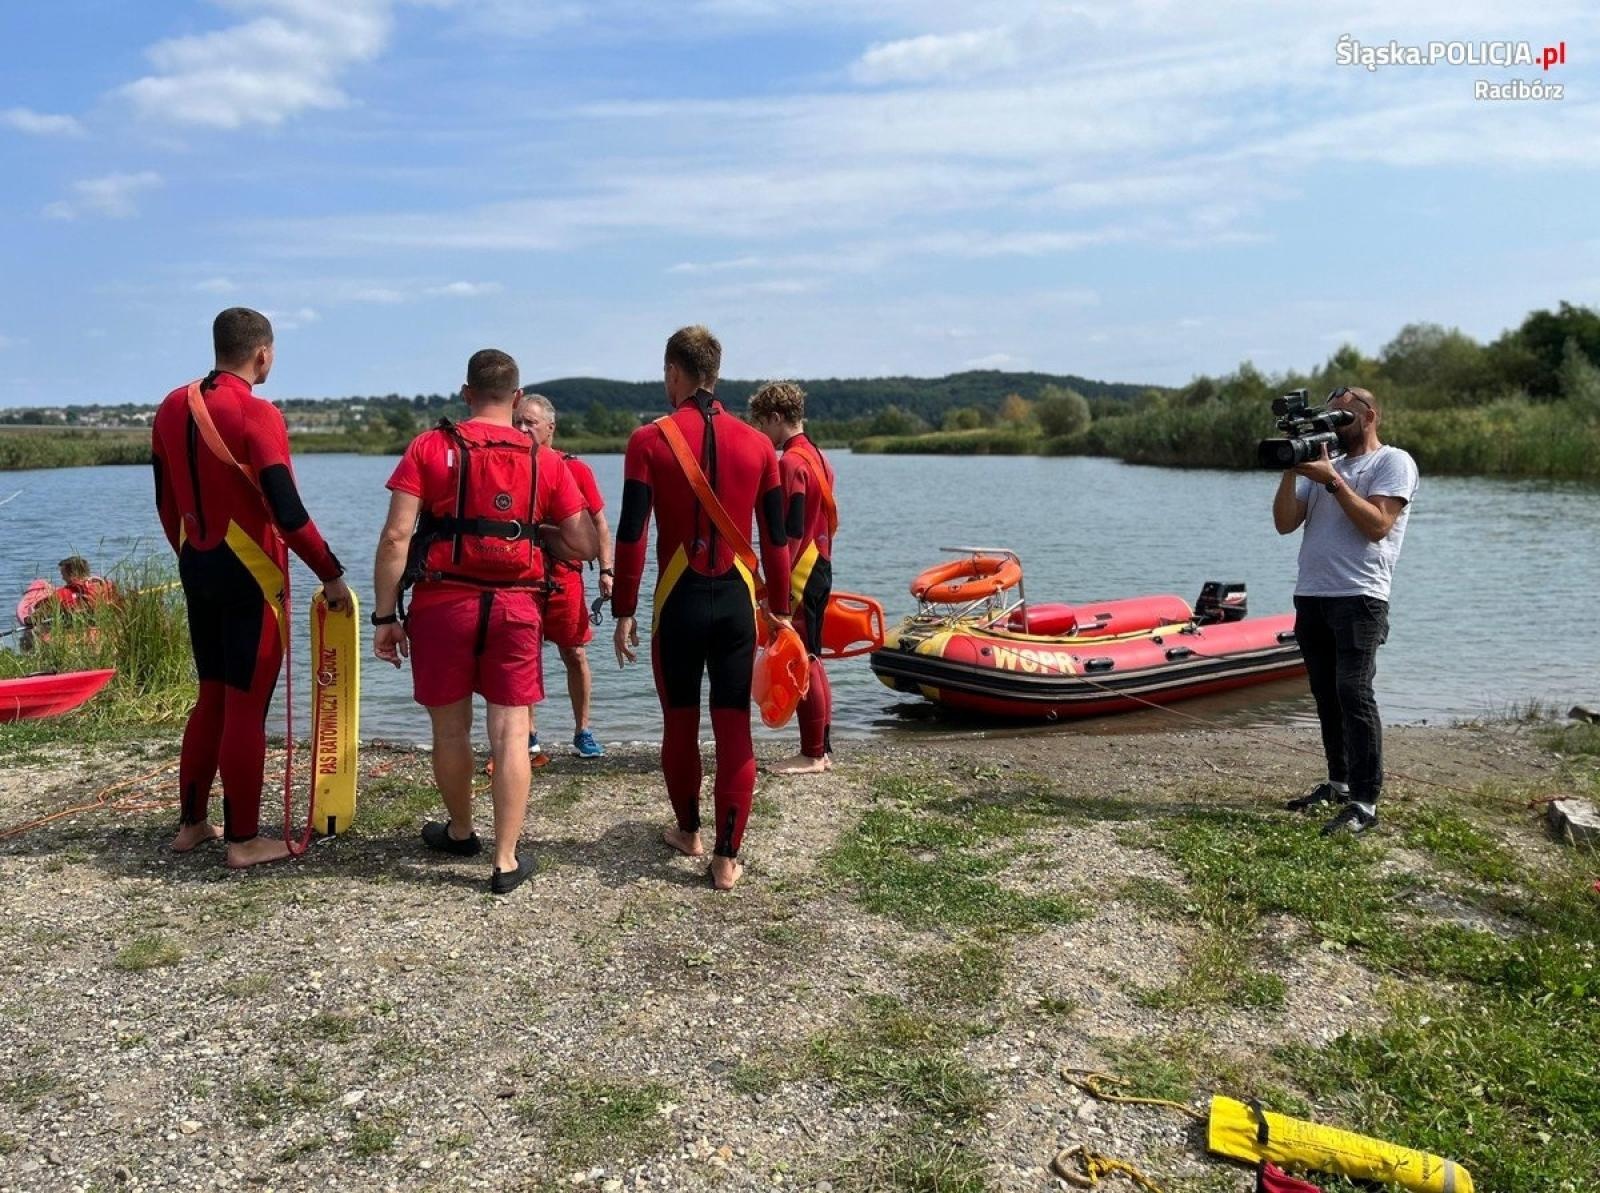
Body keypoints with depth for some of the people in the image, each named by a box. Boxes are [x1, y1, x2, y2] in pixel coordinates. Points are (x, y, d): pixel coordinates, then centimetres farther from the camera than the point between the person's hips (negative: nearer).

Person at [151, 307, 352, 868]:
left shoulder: (172, 408, 7)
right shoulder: (256, 415, -16)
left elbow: (166, 502, 14)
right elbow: (288, 515, -21)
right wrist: (332, 574, -11)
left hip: (196, 571, 7)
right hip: (250, 577, -7)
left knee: (211, 695, 19)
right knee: (246, 706, 0)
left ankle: (191, 823, 27)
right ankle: (243, 840, 9)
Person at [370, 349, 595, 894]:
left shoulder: (429, 447, -1)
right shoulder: (546, 461, 4)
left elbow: (395, 536, -8)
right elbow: (583, 546, 2)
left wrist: (385, 615, -3)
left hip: (442, 604, 0)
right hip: (515, 608, 0)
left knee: (450, 728, 15)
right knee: (510, 733, 3)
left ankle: (460, 832, 35)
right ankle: (506, 861, 5)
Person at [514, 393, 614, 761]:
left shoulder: (575, 469, -1)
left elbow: (598, 525, 3)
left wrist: (606, 570, -2)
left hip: (564, 576, -1)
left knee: (575, 656, 6)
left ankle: (583, 733, 17)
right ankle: (528, 737, 17)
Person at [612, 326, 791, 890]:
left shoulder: (650, 441, -5)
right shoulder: (757, 444, 3)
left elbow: (631, 535, -8)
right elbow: (776, 539, 4)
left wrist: (623, 611, -1)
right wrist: (780, 611, 12)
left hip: (679, 601, -1)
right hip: (737, 601, 2)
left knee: (679, 725, 16)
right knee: (734, 729, 5)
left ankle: (688, 832, 34)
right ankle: (726, 858, 6)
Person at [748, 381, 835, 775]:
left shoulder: (790, 462, -15)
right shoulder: (816, 456, 15)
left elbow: (791, 531, -20)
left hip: (799, 576, -10)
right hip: (820, 570, 10)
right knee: (810, 660, 14)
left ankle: (812, 755, 3)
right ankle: (822, 748, 21)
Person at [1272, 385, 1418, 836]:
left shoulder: (1393, 462, 1)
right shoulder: (1321, 464, 20)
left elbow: (1377, 525, -13)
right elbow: (1285, 523, 9)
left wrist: (1331, 480, -13)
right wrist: (1292, 469, -2)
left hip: (1359, 599, -7)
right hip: (1310, 597, 7)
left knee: (1353, 693, -13)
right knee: (1326, 695, 11)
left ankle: (1365, 801, -11)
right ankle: (1339, 782, 21)